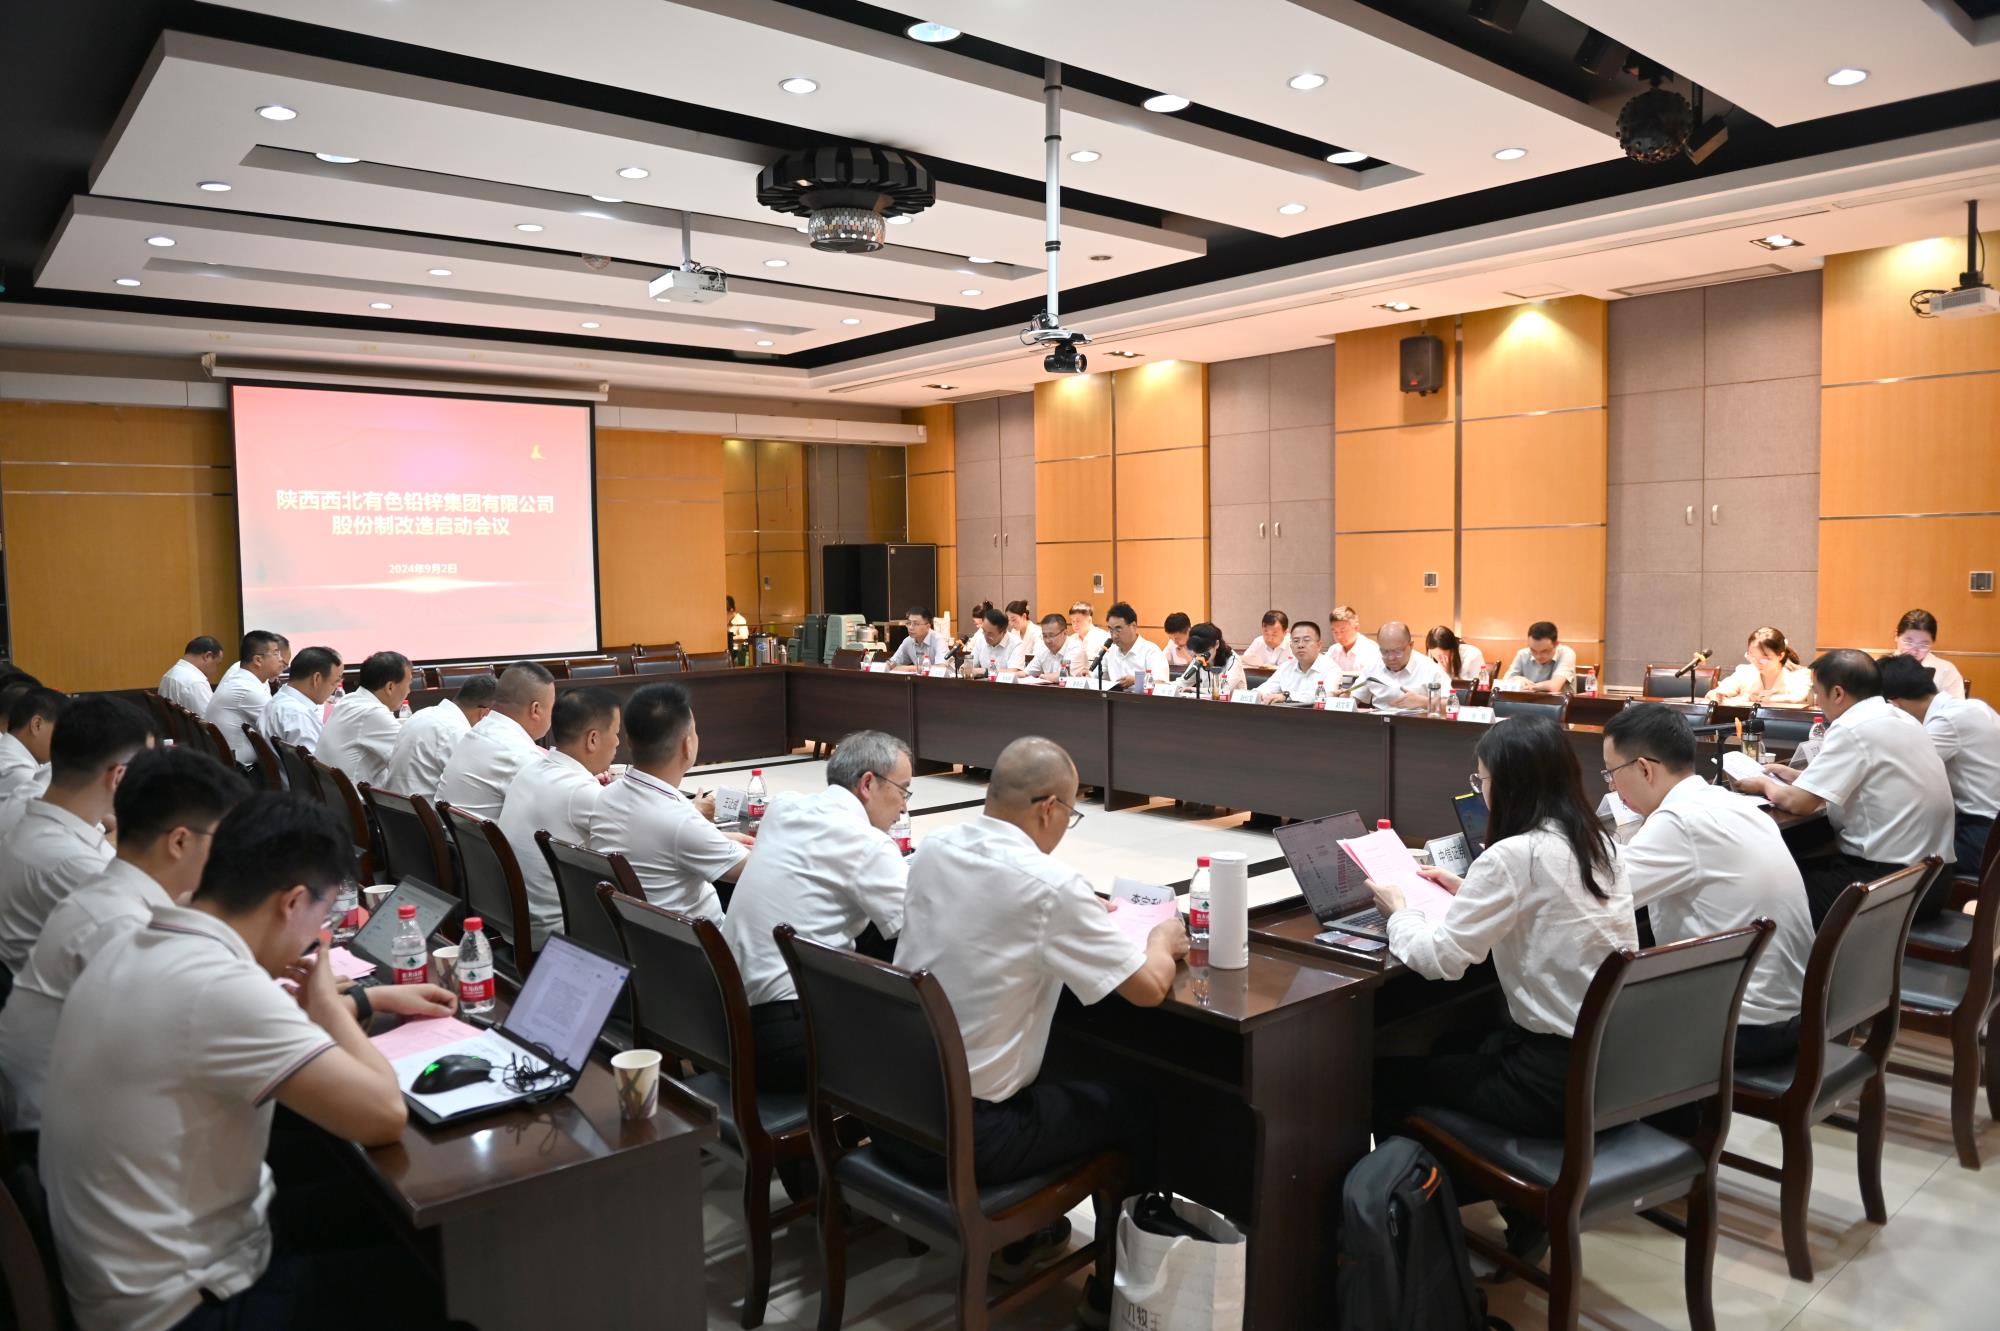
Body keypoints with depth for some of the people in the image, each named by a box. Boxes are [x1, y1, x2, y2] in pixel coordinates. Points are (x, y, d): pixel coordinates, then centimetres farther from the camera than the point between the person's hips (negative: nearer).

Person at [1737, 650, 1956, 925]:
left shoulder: (1853, 729, -18)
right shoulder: (1900, 720, 9)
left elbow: (1798, 802, -16)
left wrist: (1765, 784, 3)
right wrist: (1797, 776, 21)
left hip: (1890, 882, -9)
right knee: (1802, 869, 20)